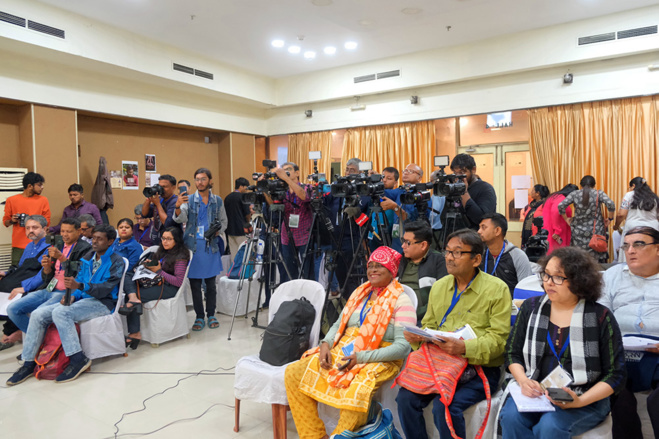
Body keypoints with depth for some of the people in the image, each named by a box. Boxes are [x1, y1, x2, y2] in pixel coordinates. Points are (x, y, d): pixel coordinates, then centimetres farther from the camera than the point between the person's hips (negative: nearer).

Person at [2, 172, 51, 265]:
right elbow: (5, 222, 15)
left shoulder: (43, 200, 6)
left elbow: (47, 221, 8)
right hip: (18, 245, 0)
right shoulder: (11, 200, 6)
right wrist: (12, 221, -7)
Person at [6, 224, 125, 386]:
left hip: (102, 303, -8)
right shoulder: (87, 259, 17)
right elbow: (79, 280, 16)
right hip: (82, 300, 8)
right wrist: (72, 295, -6)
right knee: (38, 314, -6)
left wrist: (80, 286, -31)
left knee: (60, 312, -30)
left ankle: (78, 359, -25)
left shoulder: (116, 262, -7)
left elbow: (106, 289, -17)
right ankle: (28, 363, 2)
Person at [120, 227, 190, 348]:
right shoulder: (161, 252, 17)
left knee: (138, 294, -23)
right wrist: (148, 265, 2)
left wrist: (159, 271, -13)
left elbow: (179, 282, -14)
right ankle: (133, 298, -36)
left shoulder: (180, 257, -7)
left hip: (169, 288, -8)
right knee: (127, 275, -6)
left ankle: (135, 334, -16)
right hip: (155, 283, 8)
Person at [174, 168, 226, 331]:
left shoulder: (217, 200, 7)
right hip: (193, 246, -1)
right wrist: (178, 208, -33)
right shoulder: (189, 200, 2)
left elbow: (223, 221, 15)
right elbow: (180, 219, -12)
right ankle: (199, 317, 14)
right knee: (195, 284, 3)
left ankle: (211, 315, 19)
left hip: (211, 246, 1)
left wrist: (218, 231, -6)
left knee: (211, 283, 7)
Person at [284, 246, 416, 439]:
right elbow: (339, 324, 18)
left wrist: (360, 358, -22)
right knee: (294, 373, -8)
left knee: (356, 393, -38)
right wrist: (326, 344, -5)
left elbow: (403, 346, -14)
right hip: (342, 350, 7)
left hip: (377, 360, -6)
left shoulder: (401, 301, -5)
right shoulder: (360, 292, 14)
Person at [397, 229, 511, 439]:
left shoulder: (496, 289, -5)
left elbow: (498, 339, -11)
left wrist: (464, 347, -26)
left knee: (445, 406, -28)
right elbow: (429, 326, 17)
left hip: (480, 369, -4)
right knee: (406, 397, -18)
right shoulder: (439, 286, 12)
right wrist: (417, 336, -6)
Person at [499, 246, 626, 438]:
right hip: (534, 393, 2)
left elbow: (615, 375, -1)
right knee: (511, 417, -27)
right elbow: (512, 353, 10)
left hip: (586, 400, -2)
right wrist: (523, 380, -11)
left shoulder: (600, 316, -3)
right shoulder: (531, 307, 6)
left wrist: (580, 401, -16)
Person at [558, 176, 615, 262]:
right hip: (595, 231, -1)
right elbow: (611, 205, -15)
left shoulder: (574, 194, 2)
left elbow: (561, 206, -8)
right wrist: (610, 218, -1)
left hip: (578, 232, 1)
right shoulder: (599, 193, 0)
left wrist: (566, 219, 5)